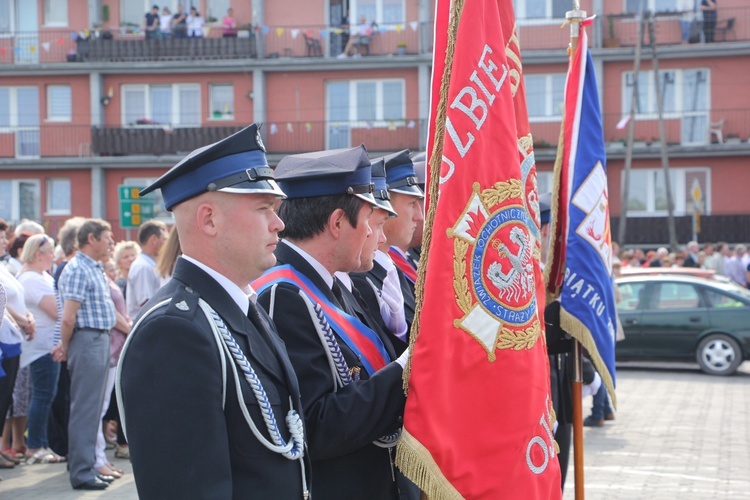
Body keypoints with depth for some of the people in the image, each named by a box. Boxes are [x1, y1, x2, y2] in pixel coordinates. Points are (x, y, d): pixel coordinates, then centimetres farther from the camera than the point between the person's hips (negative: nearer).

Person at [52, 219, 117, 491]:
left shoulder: (94, 269, 17)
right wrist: (65, 346, -4)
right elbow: (68, 318, -18)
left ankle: (87, 466, 21)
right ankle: (81, 473, 0)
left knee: (93, 407, 14)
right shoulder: (78, 270, -14)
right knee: (84, 409, -5)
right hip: (87, 340, -10)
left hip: (100, 341, 10)